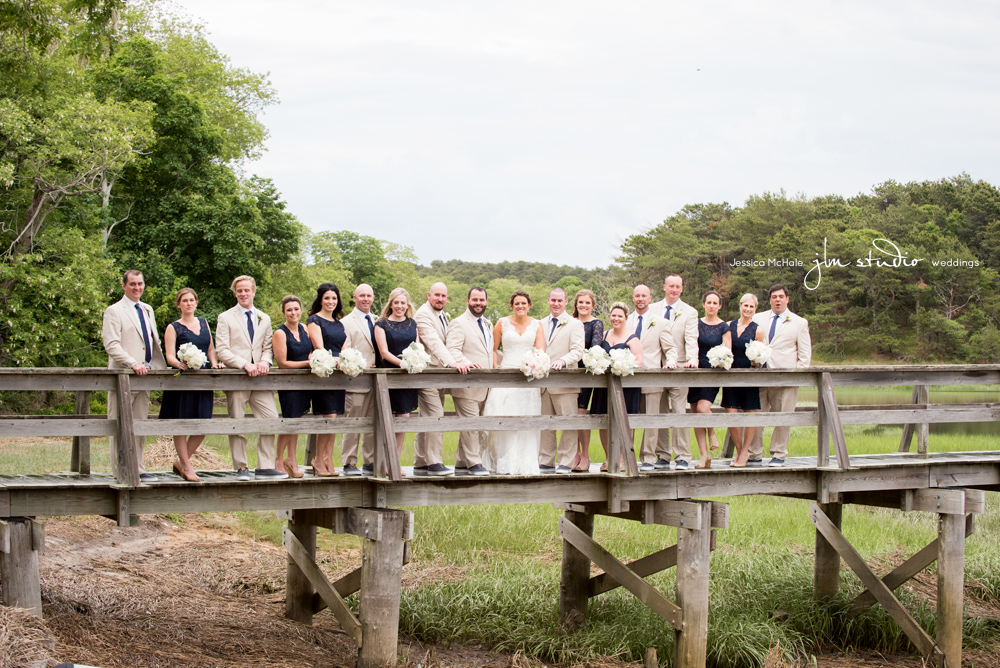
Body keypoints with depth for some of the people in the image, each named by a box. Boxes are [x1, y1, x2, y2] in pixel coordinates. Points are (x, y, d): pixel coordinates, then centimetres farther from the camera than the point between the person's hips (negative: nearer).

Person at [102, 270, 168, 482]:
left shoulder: (147, 310, 19)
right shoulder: (114, 311, -4)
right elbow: (111, 345, -13)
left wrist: (161, 367, 13)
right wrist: (133, 364, -23)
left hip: (144, 376, 7)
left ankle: (137, 470, 11)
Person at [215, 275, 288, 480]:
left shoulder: (264, 319, 18)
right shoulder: (225, 318, 4)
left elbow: (268, 347, 18)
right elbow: (222, 351, -4)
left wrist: (265, 361, -6)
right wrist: (245, 365, -16)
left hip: (260, 377, 4)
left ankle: (265, 467, 0)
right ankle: (241, 468, 7)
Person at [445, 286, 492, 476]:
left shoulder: (488, 325, 21)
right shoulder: (458, 323, -5)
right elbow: (452, 350, -17)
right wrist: (466, 362, -34)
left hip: (483, 386, 8)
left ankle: (461, 464, 16)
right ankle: (474, 464, -5)